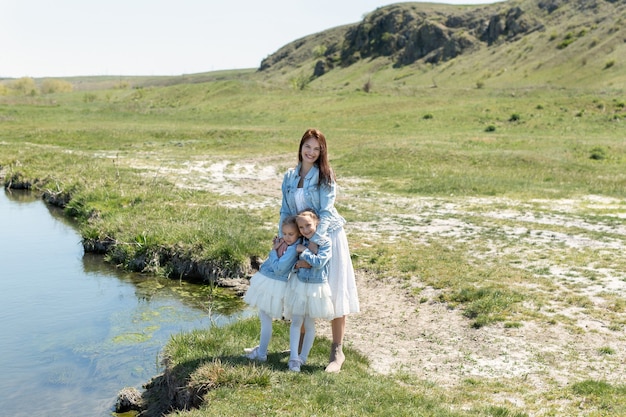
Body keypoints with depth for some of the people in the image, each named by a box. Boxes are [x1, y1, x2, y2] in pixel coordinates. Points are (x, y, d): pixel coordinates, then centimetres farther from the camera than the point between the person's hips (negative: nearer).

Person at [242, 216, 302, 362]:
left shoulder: (292, 250, -23)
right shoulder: (285, 244, 5)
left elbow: (278, 269, -25)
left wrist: (274, 250, -14)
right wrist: (275, 247, 0)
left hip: (274, 285, -9)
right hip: (266, 280, 9)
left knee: (266, 319, 0)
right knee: (264, 317, 20)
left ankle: (261, 354, 10)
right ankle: (261, 348, 33)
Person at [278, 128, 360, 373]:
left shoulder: (325, 176, -8)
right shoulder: (290, 177, 6)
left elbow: (326, 212, -15)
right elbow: (285, 211, 7)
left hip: (328, 236, -5)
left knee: (334, 293, -3)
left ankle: (337, 351, 2)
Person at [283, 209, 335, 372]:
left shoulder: (325, 242, -10)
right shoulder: (301, 242, 3)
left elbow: (319, 262, -22)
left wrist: (304, 251, -17)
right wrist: (297, 264, -15)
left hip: (316, 287, -3)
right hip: (299, 285, 3)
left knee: (309, 323, 7)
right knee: (296, 321, -1)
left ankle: (303, 356, 20)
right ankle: (293, 357, 0)